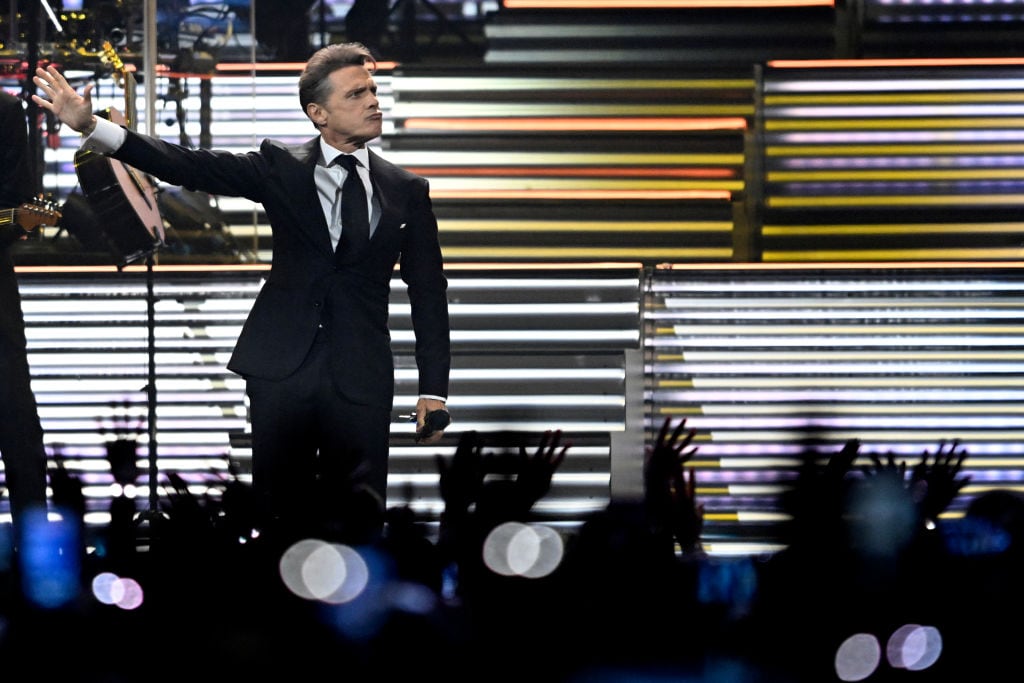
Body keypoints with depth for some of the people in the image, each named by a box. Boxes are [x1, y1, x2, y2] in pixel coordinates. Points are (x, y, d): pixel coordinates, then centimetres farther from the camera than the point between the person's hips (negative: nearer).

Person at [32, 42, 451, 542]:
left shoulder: (407, 191, 5)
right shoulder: (280, 168, 2)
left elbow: (428, 292, 7)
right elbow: (192, 168, -8)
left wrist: (433, 389, 2)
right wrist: (90, 127, -21)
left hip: (361, 382, 0)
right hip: (282, 370, 0)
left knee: (357, 518, -1)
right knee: (282, 510, 4)